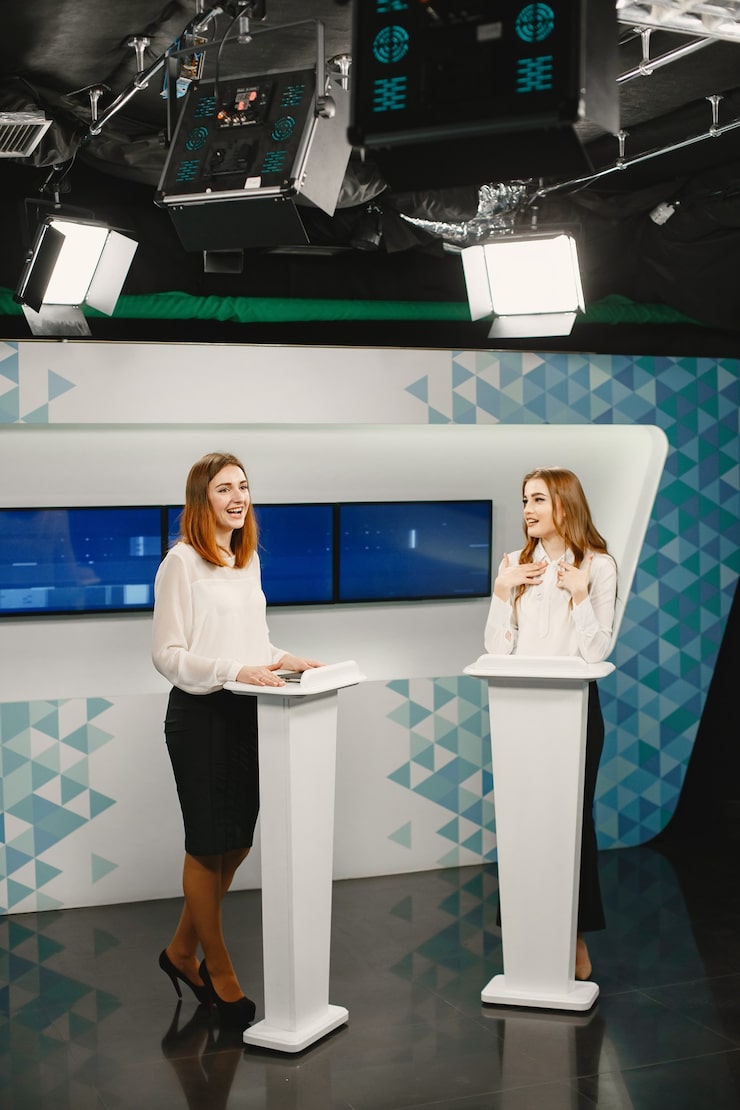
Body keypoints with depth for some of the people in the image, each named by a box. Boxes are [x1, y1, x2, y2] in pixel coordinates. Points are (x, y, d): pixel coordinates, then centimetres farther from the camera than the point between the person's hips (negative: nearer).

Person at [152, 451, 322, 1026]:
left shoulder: (248, 561, 13)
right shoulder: (182, 563, -11)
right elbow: (167, 654, -15)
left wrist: (287, 660, 2)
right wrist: (237, 671, -25)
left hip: (248, 712, 8)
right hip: (201, 715, -8)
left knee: (239, 841, 13)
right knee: (209, 845, 3)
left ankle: (182, 950, 31)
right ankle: (220, 974, 18)